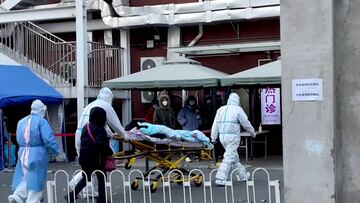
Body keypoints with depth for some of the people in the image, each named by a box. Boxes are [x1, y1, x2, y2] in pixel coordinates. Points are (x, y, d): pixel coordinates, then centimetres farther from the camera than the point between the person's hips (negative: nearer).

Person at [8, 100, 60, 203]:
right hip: (38, 154, -6)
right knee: (36, 179, 4)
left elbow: (19, 139, 16)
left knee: (25, 177, 14)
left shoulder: (21, 121, 11)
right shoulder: (41, 121, -10)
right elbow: (49, 139, -18)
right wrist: (57, 151, -8)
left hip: (22, 153, 6)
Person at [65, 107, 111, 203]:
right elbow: (102, 144, -25)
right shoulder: (100, 129, -15)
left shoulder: (85, 127, 8)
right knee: (101, 178, 10)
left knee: (85, 178, 20)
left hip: (84, 158, 7)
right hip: (97, 159, -7)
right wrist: (109, 153, -16)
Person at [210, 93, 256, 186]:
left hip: (222, 136, 7)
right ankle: (220, 179, -14)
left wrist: (213, 138, 13)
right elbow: (246, 123, -1)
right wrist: (252, 132, 15)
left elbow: (215, 125, 10)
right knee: (229, 158, -6)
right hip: (233, 136, -7)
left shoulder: (220, 109, 11)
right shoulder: (237, 109, -6)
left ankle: (242, 175, 31)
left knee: (234, 157, 19)